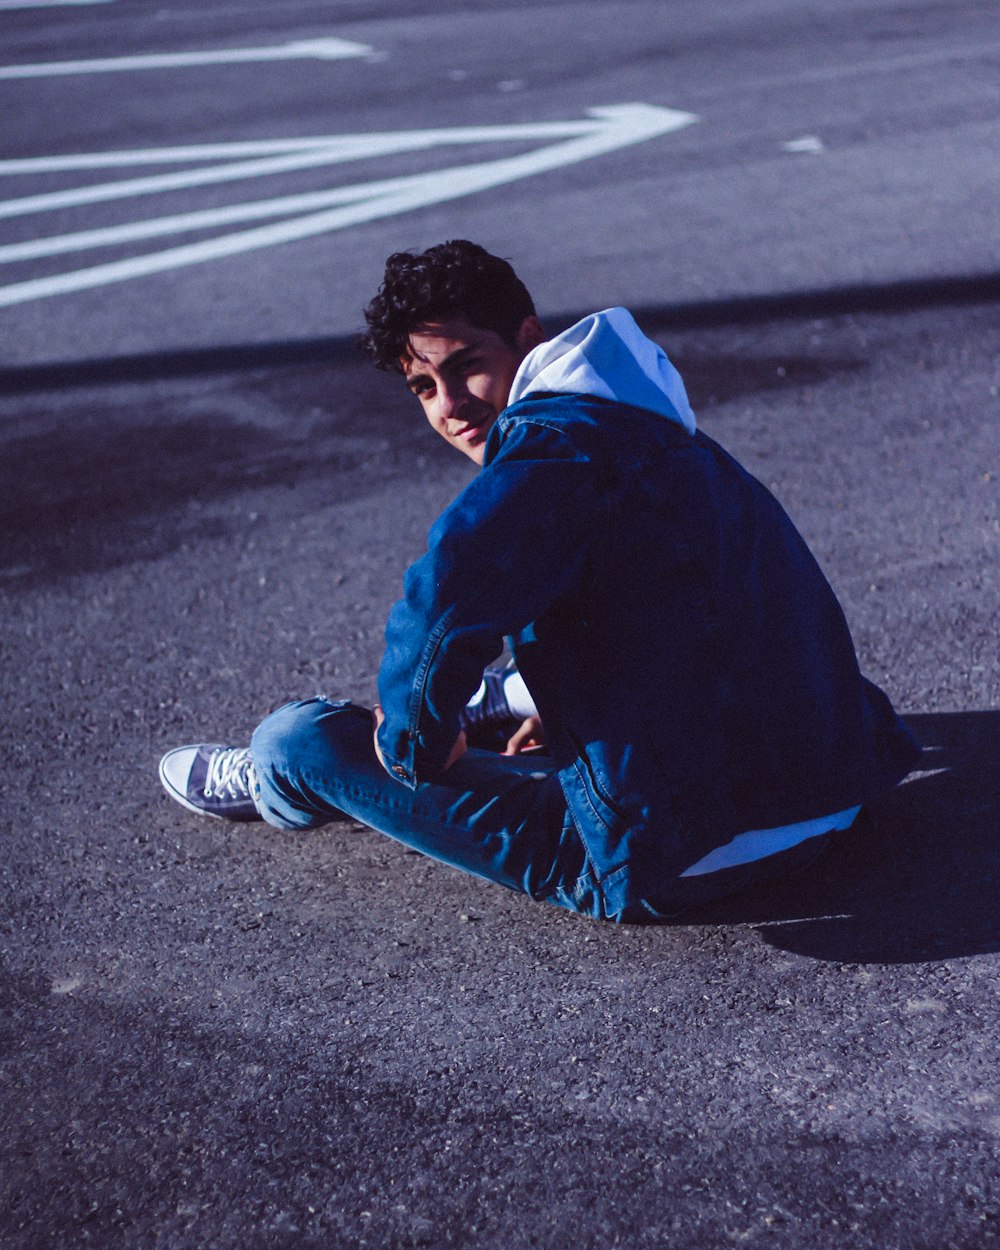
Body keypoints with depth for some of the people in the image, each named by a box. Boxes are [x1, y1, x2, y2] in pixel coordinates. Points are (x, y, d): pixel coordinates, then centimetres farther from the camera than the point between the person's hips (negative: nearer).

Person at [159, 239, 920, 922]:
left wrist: (418, 743, -11)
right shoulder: (652, 426, 11)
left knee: (298, 739, 4)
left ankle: (272, 786, 40)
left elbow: (440, 605, -32)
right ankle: (497, 702, 65)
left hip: (669, 863, -8)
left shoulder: (558, 444, -17)